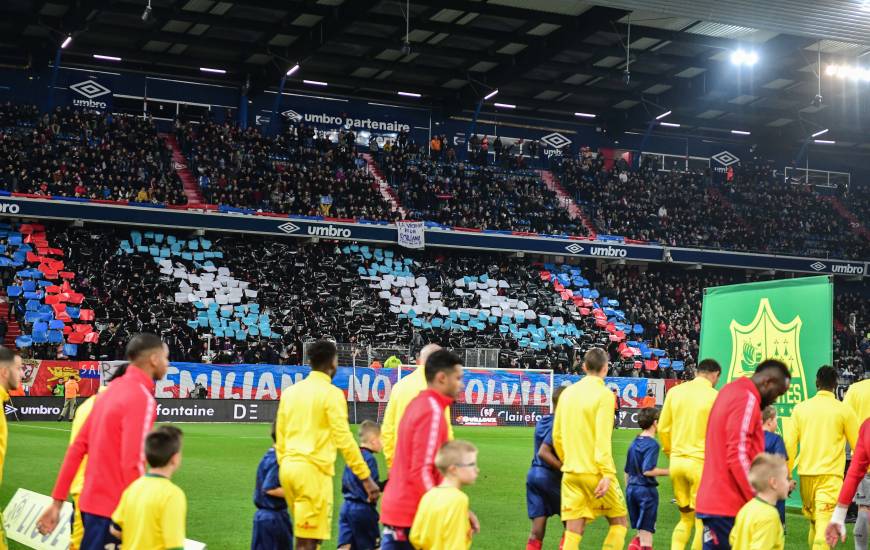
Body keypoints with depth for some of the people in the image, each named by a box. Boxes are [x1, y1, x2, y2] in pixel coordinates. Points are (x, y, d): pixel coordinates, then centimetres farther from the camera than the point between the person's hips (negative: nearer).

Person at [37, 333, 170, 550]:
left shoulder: (112, 390, 10)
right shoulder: (142, 398, -16)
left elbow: (77, 447, 10)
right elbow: (132, 463, -23)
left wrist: (57, 502, 12)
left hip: (92, 502, 9)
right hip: (112, 509, -9)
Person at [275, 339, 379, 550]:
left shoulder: (290, 391, 13)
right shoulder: (331, 393, -7)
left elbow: (280, 437, 16)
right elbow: (344, 439, -12)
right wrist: (366, 477, -9)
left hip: (288, 467, 7)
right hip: (313, 469, -7)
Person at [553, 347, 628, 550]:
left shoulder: (568, 392, 9)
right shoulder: (604, 394, -9)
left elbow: (557, 437, 12)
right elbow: (602, 438, -17)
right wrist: (608, 474, -18)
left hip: (570, 473, 5)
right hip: (595, 472, -5)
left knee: (573, 531, 5)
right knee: (618, 521, 12)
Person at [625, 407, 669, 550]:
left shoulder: (634, 443, 10)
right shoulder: (652, 444, -12)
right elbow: (648, 470, -22)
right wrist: (669, 471, -15)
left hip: (631, 488, 7)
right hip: (646, 489, -7)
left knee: (641, 530, 16)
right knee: (647, 529, 1)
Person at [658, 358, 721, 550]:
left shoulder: (675, 392, 4)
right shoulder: (714, 397, -7)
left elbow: (663, 428, 8)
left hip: (676, 461, 5)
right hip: (701, 462, -5)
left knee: (685, 517, 18)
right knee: (702, 520, 4)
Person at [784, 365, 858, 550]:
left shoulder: (800, 408, 5)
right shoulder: (843, 410, -1)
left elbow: (790, 444, 3)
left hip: (806, 474, 4)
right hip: (830, 475, -3)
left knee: (813, 522, 20)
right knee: (824, 525, -10)